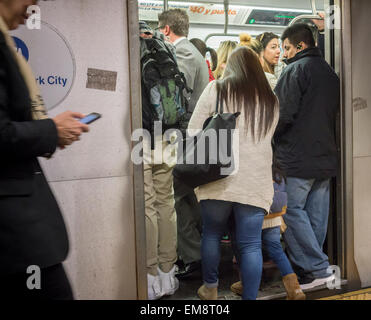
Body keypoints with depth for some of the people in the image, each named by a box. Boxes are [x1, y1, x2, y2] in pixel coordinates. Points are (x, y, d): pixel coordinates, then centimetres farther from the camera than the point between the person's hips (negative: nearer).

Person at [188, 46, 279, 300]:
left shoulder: (216, 89, 2)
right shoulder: (271, 100, 12)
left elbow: (193, 130, 0)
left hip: (220, 176, -1)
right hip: (256, 181, 2)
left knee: (212, 234, 16)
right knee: (251, 244, 4)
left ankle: (210, 289, 29)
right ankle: (250, 296, 8)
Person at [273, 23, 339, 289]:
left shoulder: (296, 70, -9)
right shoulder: (330, 72, 17)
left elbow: (283, 114, -15)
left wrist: (269, 137, 1)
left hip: (298, 157, -8)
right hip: (327, 157, 8)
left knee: (292, 211, -3)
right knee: (316, 215, 11)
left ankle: (317, 269, -4)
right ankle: (312, 267, 20)